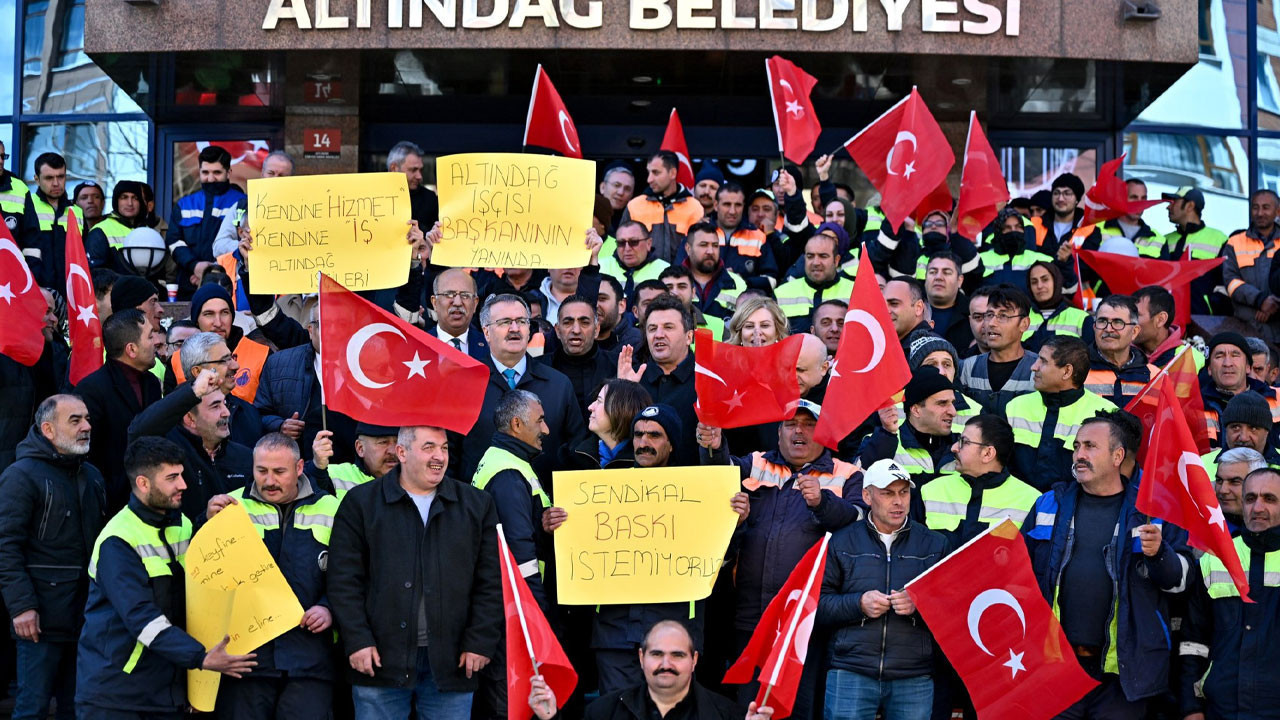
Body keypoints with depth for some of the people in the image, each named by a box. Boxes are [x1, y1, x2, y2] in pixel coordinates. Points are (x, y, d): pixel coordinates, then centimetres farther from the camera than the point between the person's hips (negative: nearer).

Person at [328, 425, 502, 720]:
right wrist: (357, 640, -7)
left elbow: (491, 582, 7)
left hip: (452, 662, 2)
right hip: (381, 658, -1)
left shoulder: (477, 504, 10)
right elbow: (344, 580, 0)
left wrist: (481, 641, -1)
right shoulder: (361, 502, 4)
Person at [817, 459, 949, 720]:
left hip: (914, 678, 1)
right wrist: (858, 604, -10)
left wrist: (919, 605, -14)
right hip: (850, 675, 0)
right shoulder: (842, 542, 9)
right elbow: (816, 605, 5)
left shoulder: (934, 544, 11)